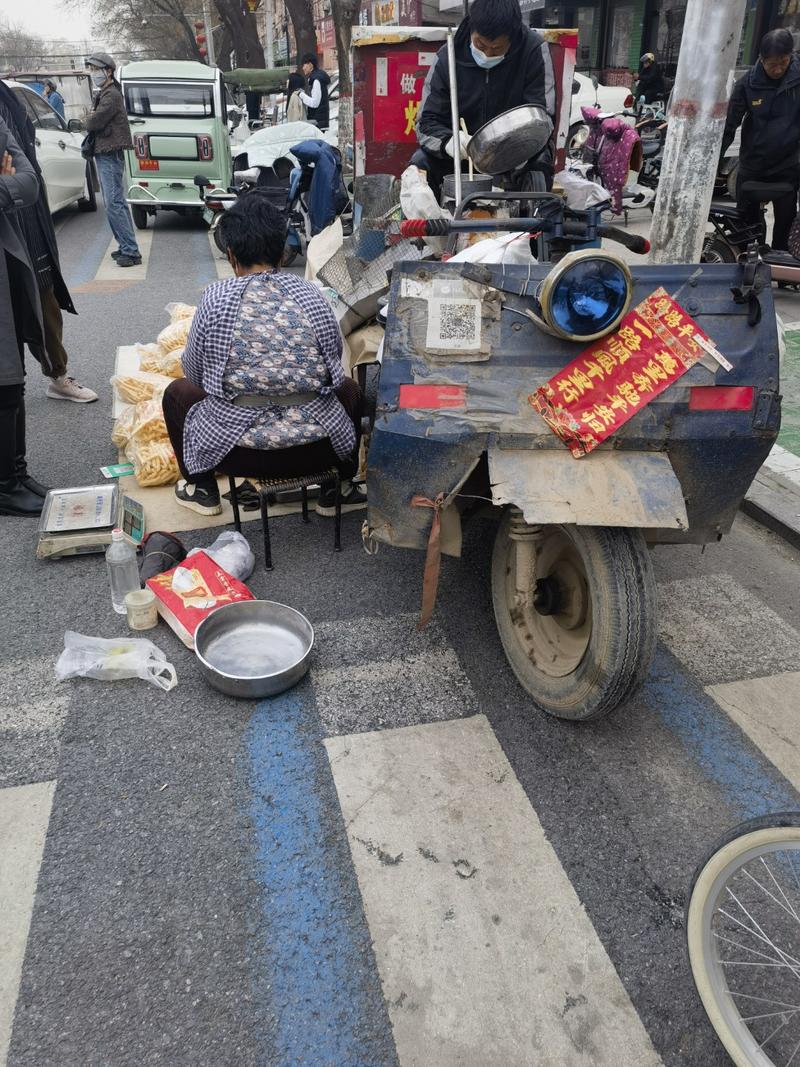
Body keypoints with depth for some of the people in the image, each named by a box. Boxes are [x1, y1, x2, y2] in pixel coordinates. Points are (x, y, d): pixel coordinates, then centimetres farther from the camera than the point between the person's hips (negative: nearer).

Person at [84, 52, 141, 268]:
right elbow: (92, 123, 22)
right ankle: (127, 247, 16)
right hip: (103, 154, 11)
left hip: (109, 155, -11)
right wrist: (92, 119, 2)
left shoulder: (112, 95, -12)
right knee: (116, 203, 11)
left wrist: (89, 119, 2)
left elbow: (94, 123, -18)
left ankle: (130, 251, -17)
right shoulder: (103, 95, 20)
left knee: (114, 204, -15)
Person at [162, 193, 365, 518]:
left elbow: (194, 373, 9)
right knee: (350, 388, 32)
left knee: (176, 392, 25)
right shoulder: (311, 295, 2)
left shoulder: (215, 297, -2)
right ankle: (338, 490, 28)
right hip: (317, 451, 2)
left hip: (236, 450, -1)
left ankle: (202, 489, 30)